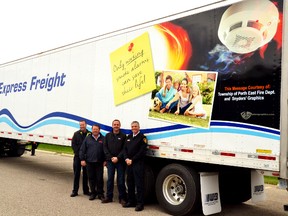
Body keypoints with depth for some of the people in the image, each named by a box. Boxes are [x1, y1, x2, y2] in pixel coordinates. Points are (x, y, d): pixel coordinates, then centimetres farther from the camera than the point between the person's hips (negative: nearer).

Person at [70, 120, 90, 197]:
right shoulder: (76, 134, 3)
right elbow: (73, 145, 0)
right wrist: (78, 153, -9)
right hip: (77, 156, 0)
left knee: (86, 174, 9)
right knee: (76, 174, 4)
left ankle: (86, 190, 19)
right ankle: (75, 191, 9)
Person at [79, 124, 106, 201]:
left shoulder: (103, 139, 3)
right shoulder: (87, 138, 6)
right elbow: (82, 150, 6)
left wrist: (105, 160, -1)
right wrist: (82, 159, 0)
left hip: (99, 163, -1)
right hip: (89, 162, 1)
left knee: (100, 179, 2)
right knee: (91, 178, 7)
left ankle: (100, 193, 14)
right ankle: (93, 193, 20)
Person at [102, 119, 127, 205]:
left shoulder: (123, 136, 2)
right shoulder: (108, 136, 11)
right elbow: (105, 148, 5)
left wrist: (118, 158, -13)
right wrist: (111, 157, -7)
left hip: (120, 161, -2)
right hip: (110, 161, 2)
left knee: (121, 180, 1)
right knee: (110, 179, 8)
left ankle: (122, 198, 9)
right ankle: (109, 197, 17)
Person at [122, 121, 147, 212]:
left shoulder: (142, 137, -4)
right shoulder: (129, 137, 17)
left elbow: (142, 152, -12)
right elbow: (125, 149, 13)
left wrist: (132, 160, -13)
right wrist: (126, 159, -4)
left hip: (138, 164, -7)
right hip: (129, 163, 7)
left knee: (139, 184, -4)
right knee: (130, 183, 12)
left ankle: (140, 203, 1)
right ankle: (131, 201, 23)